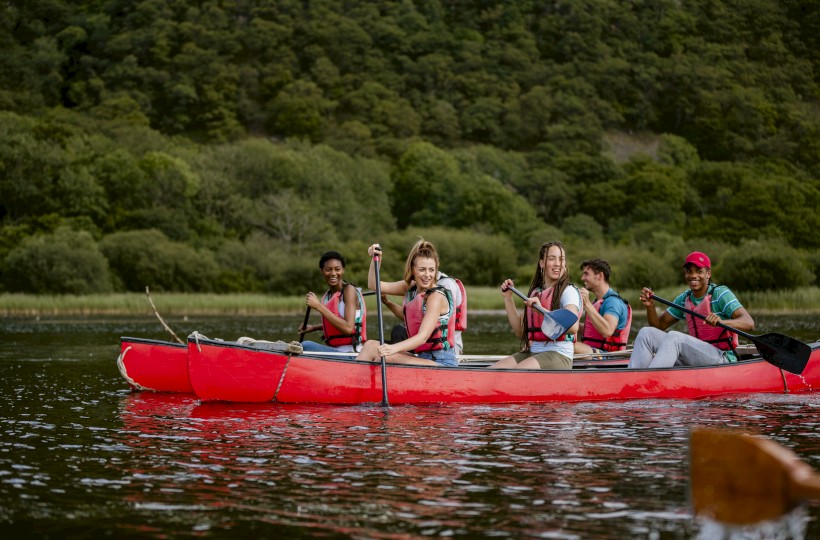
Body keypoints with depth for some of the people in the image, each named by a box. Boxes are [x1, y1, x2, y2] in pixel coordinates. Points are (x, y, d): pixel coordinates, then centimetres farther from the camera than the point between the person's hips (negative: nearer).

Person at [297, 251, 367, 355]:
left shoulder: (349, 290, -10)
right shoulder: (329, 294, 13)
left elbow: (348, 328, -24)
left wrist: (319, 306, -23)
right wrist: (314, 327, 17)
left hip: (350, 353, -9)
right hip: (334, 350, 9)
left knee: (306, 346, -25)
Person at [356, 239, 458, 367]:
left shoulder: (437, 296, -15)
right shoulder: (410, 288, 9)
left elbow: (423, 336, -25)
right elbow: (374, 285, 18)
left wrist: (394, 348, -40)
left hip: (441, 361, -8)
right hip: (420, 357, 8)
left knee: (387, 357, -25)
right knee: (371, 346, -4)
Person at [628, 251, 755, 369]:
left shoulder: (720, 294, -7)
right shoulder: (684, 299, 12)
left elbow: (749, 323, -18)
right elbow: (660, 325, 15)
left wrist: (721, 322, -38)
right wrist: (650, 307, -6)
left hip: (722, 359, -7)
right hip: (695, 359, 7)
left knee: (674, 337, -30)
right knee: (646, 333, -7)